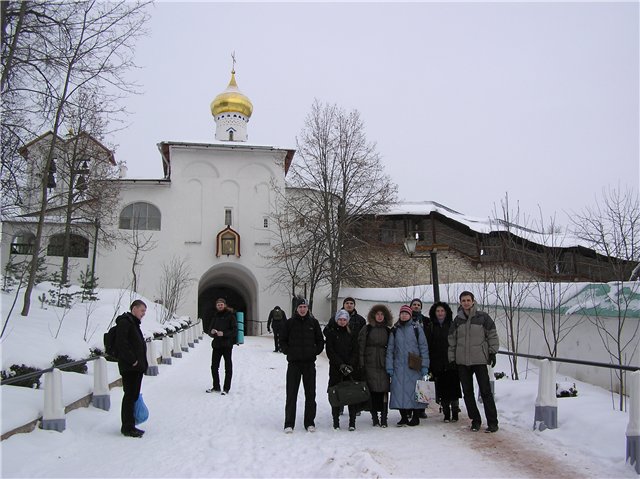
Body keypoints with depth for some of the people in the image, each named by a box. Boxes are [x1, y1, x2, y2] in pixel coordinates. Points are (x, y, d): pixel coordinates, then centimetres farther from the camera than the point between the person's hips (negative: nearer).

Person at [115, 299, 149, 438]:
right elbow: (121, 343, -22)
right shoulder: (124, 322, -11)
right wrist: (132, 360, -21)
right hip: (129, 367, -10)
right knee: (130, 395, -5)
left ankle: (130, 426, 22)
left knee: (134, 395, 13)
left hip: (137, 367, 10)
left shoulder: (134, 323, 21)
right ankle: (127, 427, 3)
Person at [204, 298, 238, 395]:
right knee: (214, 366, 9)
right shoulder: (214, 316, 10)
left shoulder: (230, 316, -4)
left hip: (227, 345, -5)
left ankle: (226, 388, 10)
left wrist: (224, 333, -21)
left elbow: (234, 330, -9)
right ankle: (216, 387, 22)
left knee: (228, 368, 3)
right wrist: (211, 331, -9)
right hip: (216, 344, 5)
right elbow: (207, 329, 13)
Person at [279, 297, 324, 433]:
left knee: (310, 394, 6)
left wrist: (315, 352, -1)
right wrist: (289, 352, -5)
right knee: (291, 394, 1)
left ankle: (310, 423, 17)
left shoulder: (313, 322, 5)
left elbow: (320, 341, 11)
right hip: (293, 362, -1)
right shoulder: (289, 322, 1)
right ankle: (289, 424, 9)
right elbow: (282, 340, 6)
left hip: (309, 362, 1)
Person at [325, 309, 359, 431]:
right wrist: (341, 365, -12)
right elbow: (330, 351, -4)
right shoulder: (331, 333, 3)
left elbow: (355, 351, 6)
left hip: (351, 368, 2)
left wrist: (351, 365, -9)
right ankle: (336, 421, 10)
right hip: (335, 368, -1)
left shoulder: (351, 334, 11)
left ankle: (352, 422, 0)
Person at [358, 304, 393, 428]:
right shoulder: (366, 329, 5)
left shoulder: (388, 330, 12)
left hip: (384, 364, 1)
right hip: (370, 364, -1)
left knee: (384, 390, -4)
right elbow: (361, 346, 2)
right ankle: (374, 417, 9)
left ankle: (383, 417, 3)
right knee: (372, 390, -1)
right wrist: (361, 363, -5)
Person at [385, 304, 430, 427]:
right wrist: (389, 366, 1)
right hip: (399, 367, 2)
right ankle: (403, 417, 9)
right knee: (399, 390, -1)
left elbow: (424, 348, 2)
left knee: (414, 390, -1)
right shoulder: (394, 331, 10)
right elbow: (390, 349, 8)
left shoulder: (417, 329, 4)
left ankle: (416, 417, 11)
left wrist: (424, 366, -4)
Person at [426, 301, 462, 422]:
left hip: (451, 363, -1)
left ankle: (455, 412, 12)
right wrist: (428, 362, -3)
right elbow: (427, 344, 3)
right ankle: (446, 413, 12)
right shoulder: (430, 326, 6)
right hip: (437, 363, 1)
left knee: (453, 387, 0)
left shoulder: (452, 325, 5)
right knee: (442, 389, 3)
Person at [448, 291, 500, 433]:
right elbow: (452, 341, 11)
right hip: (462, 362, 4)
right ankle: (475, 420, 19)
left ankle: (492, 422, 6)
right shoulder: (457, 320, 7)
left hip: (480, 360, -4)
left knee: (485, 391, -2)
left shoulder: (483, 317, -2)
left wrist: (492, 352, -3)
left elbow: (492, 335, 3)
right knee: (467, 392, 8)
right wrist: (452, 358, 8)